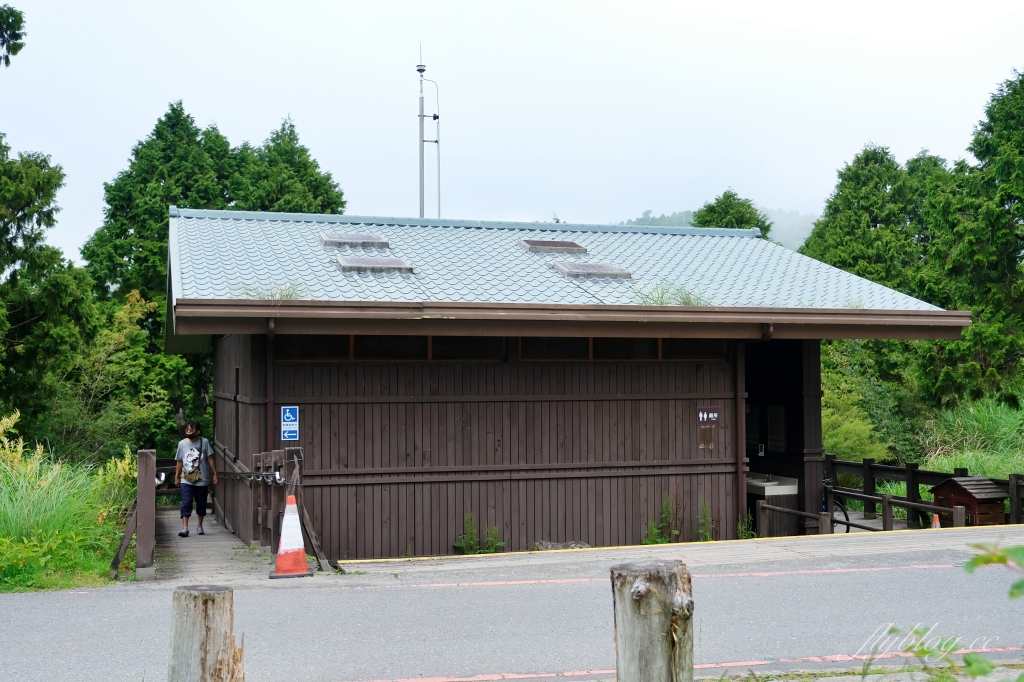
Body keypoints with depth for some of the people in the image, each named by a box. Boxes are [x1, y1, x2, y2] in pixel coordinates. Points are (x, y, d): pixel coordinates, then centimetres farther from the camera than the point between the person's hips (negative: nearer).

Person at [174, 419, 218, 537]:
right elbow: (179, 462, 10)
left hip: (202, 479, 0)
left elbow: (210, 459, 0)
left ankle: (200, 526, 26)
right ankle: (185, 528, -15)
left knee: (201, 504, 10)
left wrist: (214, 474, -2)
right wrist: (176, 477, 12)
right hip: (186, 480, 0)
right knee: (186, 503, -12)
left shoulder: (204, 442, -3)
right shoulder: (182, 443, 3)